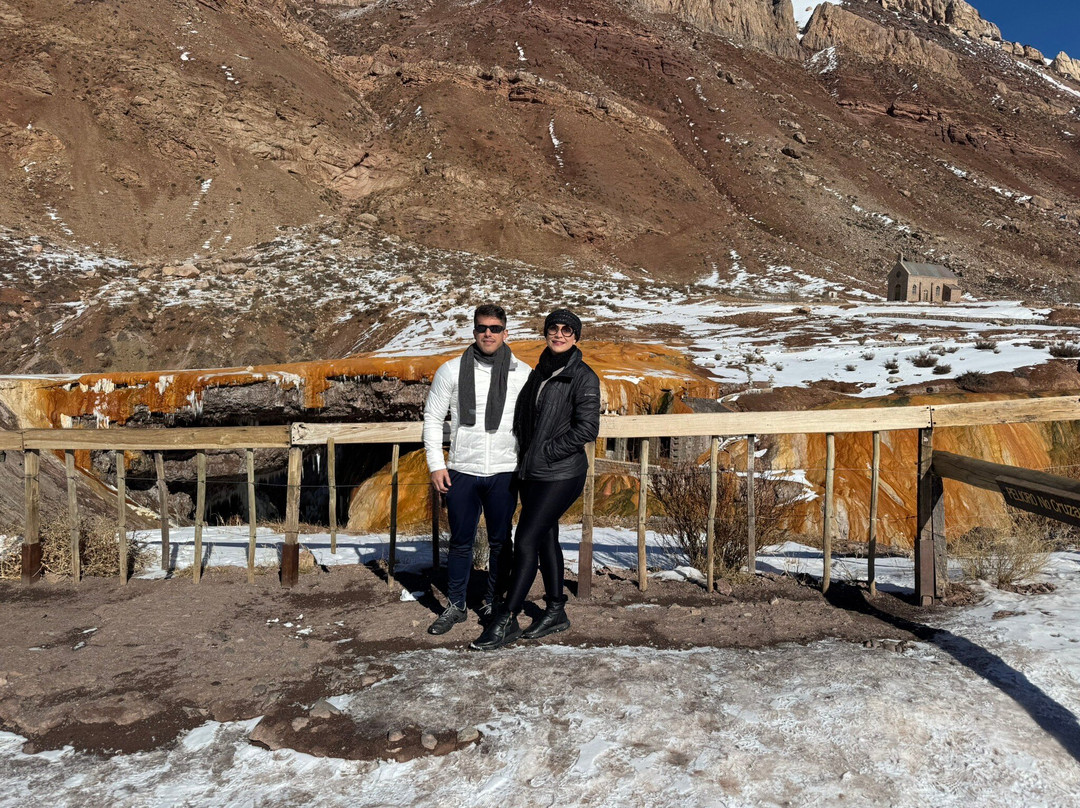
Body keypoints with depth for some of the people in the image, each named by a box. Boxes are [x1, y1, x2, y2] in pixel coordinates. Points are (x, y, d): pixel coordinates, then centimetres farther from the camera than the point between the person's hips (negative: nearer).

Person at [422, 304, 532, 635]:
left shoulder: (522, 373, 0)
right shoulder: (451, 370, 0)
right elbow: (432, 418, 5)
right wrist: (436, 464, 0)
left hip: (504, 473, 0)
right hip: (462, 472, 0)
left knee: (500, 542, 11)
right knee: (461, 542, 9)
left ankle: (494, 603, 28)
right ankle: (455, 606, 24)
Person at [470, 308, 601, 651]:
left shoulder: (583, 377, -10)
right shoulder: (538, 373, 13)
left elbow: (587, 429, -16)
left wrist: (545, 452, -15)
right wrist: (524, 456, 7)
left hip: (561, 474, -8)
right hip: (531, 472, 8)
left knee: (526, 540, -8)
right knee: (546, 539, 14)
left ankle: (506, 621, 1)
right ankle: (555, 612, 27)